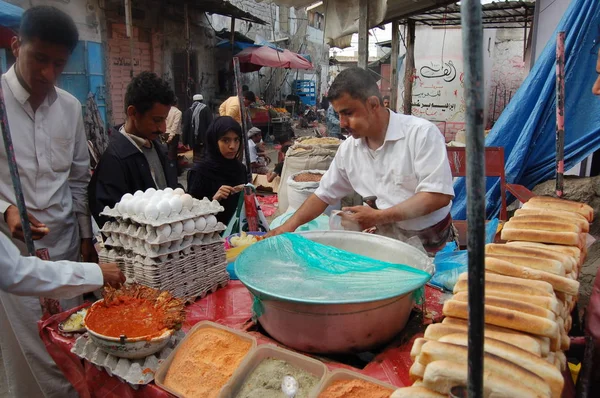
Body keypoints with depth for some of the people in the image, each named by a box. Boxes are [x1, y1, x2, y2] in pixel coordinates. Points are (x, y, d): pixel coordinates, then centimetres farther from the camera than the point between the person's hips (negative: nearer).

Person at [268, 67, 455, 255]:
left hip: (432, 240, -4)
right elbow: (324, 195, 15)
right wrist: (289, 226, 3)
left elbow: (439, 195, -18)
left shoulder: (421, 132, -13)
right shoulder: (348, 148, 5)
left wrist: (378, 217, -19)